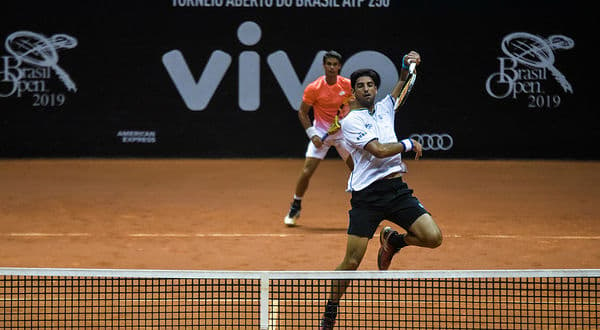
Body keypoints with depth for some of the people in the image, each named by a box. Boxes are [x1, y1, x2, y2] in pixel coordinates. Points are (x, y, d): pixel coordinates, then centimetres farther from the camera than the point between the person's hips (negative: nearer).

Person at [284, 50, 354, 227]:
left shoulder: (348, 85, -7)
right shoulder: (313, 88, -14)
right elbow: (302, 112, -4)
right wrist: (312, 134, -12)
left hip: (344, 132, 2)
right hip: (321, 132, -2)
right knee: (307, 171, -9)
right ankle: (295, 208, 10)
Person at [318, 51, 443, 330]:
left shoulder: (384, 108, 16)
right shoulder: (351, 121, -4)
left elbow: (403, 83, 30)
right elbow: (379, 150, -15)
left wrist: (408, 64, 10)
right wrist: (409, 144, -3)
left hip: (397, 190, 5)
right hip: (367, 194, -5)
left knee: (433, 237, -13)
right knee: (352, 262, -7)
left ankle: (393, 241, 18)